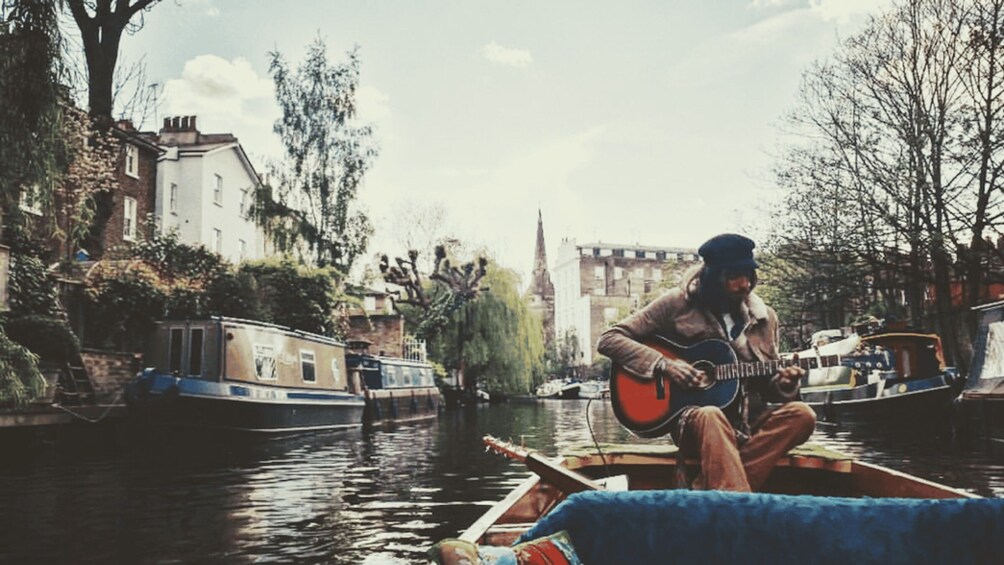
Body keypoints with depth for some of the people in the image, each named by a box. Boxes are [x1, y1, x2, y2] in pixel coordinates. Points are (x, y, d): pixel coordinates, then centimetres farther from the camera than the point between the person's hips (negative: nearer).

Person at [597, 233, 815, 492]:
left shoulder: (764, 317, 10)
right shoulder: (679, 302, -2)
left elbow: (766, 386, 16)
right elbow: (609, 339, -5)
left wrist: (783, 383, -8)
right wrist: (663, 364, -18)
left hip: (745, 420, 5)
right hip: (691, 416, -5)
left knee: (802, 415, -23)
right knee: (711, 417, -38)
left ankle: (708, 491, -28)